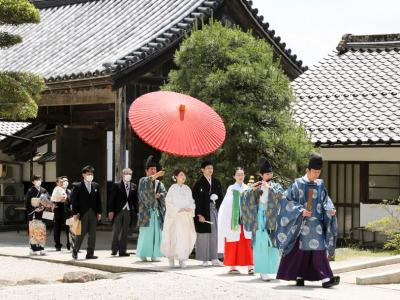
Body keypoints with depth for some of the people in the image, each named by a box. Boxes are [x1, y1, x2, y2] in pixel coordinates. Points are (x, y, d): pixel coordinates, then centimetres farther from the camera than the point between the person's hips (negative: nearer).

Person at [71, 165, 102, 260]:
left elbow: (98, 200, 12)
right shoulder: (77, 186, -1)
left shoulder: (96, 186, 11)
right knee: (81, 233, -1)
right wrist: (75, 213, -10)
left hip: (93, 213, 4)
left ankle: (90, 253, 8)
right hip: (82, 213, -4)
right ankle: (75, 252, 15)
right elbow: (74, 200, -4)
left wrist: (99, 212, 6)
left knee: (92, 234, 3)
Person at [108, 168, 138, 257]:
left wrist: (136, 211, 0)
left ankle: (122, 251, 9)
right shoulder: (117, 185, 2)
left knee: (125, 232, 6)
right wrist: (111, 211, -8)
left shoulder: (134, 186, 10)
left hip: (128, 211, 3)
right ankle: (114, 249, 11)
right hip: (118, 211, -3)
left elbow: (135, 200, 10)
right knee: (116, 231, 1)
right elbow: (112, 199, -1)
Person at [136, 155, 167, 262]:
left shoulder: (159, 183, 19)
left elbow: (164, 193, 4)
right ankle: (143, 254, -2)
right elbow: (147, 182, -20)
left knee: (157, 233, 0)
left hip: (157, 212, 4)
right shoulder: (143, 180, 5)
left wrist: (158, 195, -15)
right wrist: (156, 175, -34)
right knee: (145, 233, -6)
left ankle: (155, 255, 2)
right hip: (146, 211, -4)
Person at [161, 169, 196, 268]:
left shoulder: (187, 189, 11)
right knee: (176, 236, -12)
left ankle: (182, 259, 5)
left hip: (186, 217, 4)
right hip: (175, 216, -4)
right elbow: (168, 202, -7)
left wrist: (190, 208, -7)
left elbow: (191, 202, 14)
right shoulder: (173, 188, -3)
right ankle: (171, 256, 8)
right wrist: (179, 209, -15)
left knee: (186, 236, -5)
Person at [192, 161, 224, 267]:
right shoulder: (199, 184, -7)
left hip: (213, 211, 5)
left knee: (214, 234, 4)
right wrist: (199, 214, -15)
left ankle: (214, 259, 7)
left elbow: (221, 195, 18)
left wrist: (216, 200, -4)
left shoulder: (216, 182, 9)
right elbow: (196, 200, -10)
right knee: (204, 235, -2)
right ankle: (204, 259, 4)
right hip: (202, 212, -5)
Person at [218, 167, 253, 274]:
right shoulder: (231, 188, 4)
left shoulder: (247, 189, 9)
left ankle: (250, 267, -8)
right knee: (233, 244, 3)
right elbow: (226, 205, -2)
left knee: (247, 244, -5)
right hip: (233, 220, -1)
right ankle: (232, 267, 9)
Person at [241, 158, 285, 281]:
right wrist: (252, 190, -12)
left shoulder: (276, 186, 9)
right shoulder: (257, 186, 11)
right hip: (259, 218, 1)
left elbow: (281, 195, -9)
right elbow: (245, 197, 4)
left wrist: (269, 188, -15)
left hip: (272, 218, -1)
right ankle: (263, 271, -3)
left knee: (271, 244, -5)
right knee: (260, 244, -5)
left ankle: (271, 270, 1)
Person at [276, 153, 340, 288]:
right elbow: (288, 201, -4)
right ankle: (298, 277, 15)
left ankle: (326, 279, -13)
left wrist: (330, 210, -10)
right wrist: (301, 211, -16)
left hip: (316, 223, 3)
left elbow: (325, 201, 11)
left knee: (319, 249, -6)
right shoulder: (298, 184, -3)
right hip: (301, 223, -3)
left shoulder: (320, 185, 8)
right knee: (300, 250, 4)